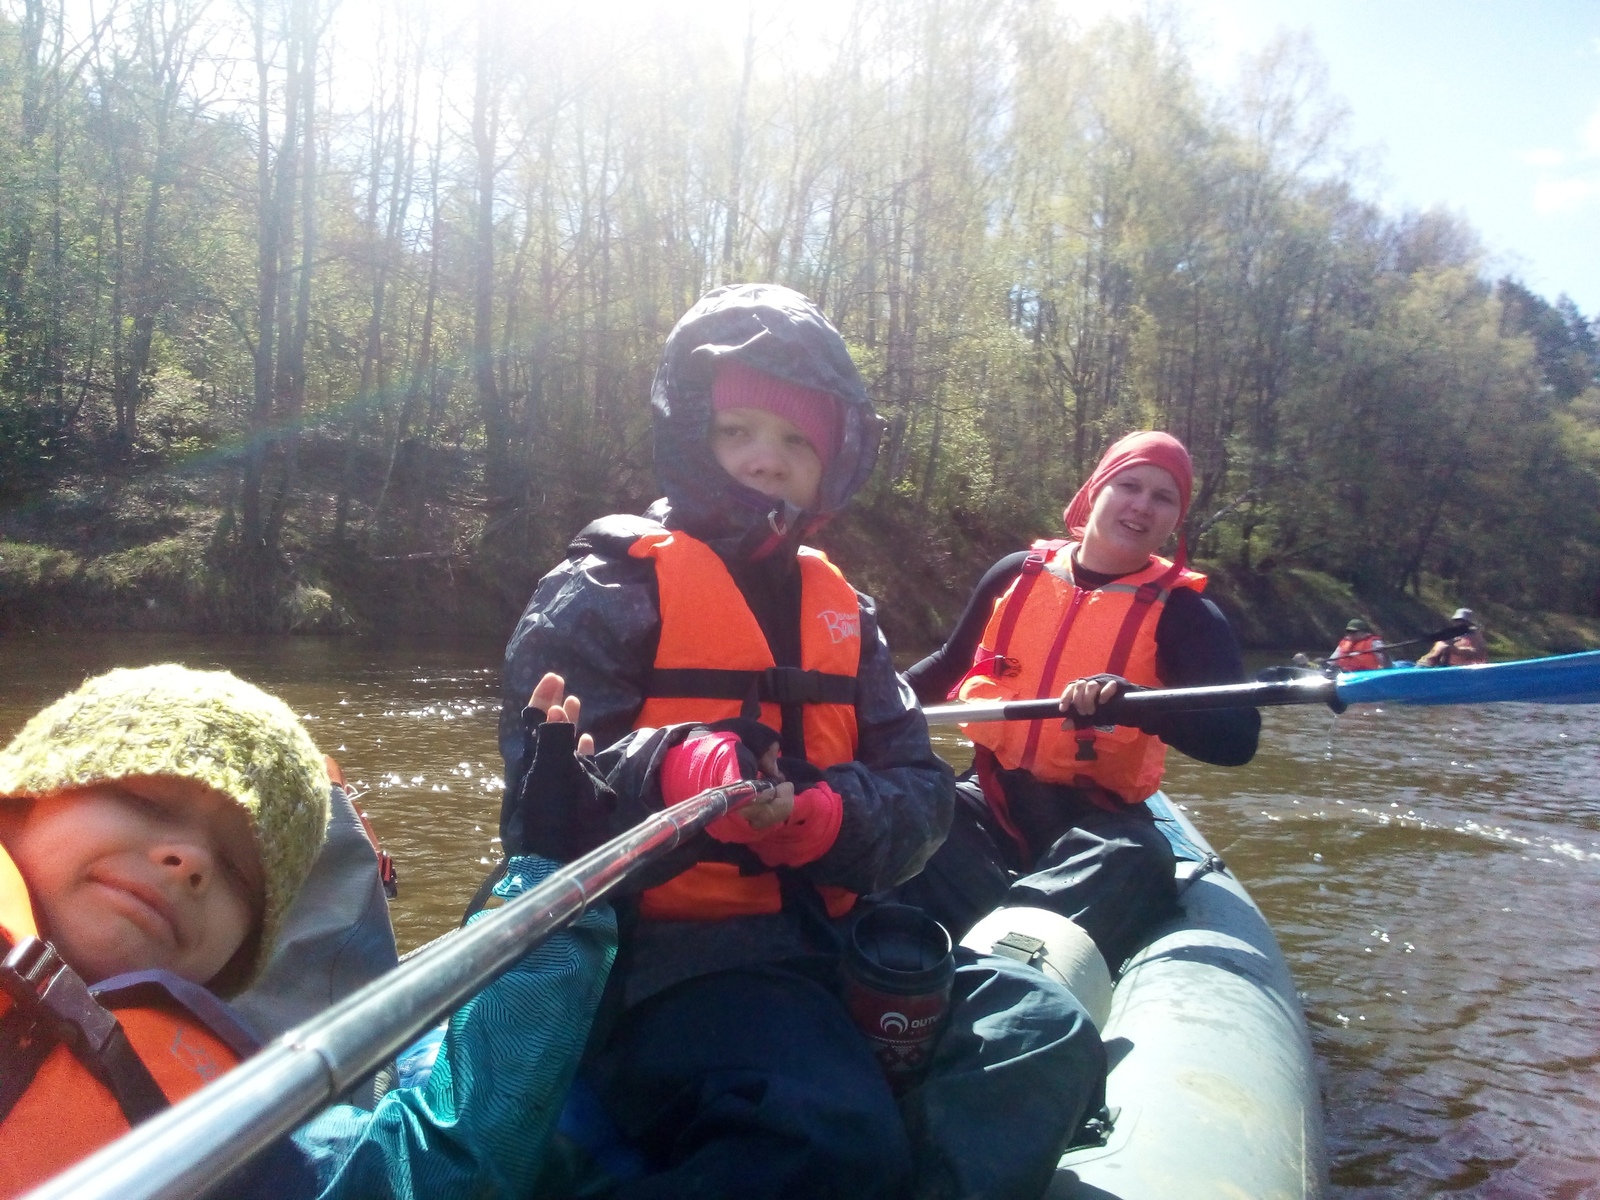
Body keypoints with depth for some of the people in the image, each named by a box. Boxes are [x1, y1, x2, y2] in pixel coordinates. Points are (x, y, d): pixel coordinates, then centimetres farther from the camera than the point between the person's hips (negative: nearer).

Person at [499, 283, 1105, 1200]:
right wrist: (668, 770, -32)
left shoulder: (842, 611, 16)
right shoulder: (611, 586, -1)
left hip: (831, 937, 7)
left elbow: (922, 790, 7)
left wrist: (834, 817, -16)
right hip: (668, 951, -6)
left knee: (1046, 1032, -11)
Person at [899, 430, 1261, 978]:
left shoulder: (1183, 612, 0)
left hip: (1097, 818, -2)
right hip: (993, 798, 3)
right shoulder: (1016, 574, 8)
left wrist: (1130, 699, -31)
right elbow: (949, 665, 24)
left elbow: (1238, 738, -14)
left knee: (1139, 857, -37)